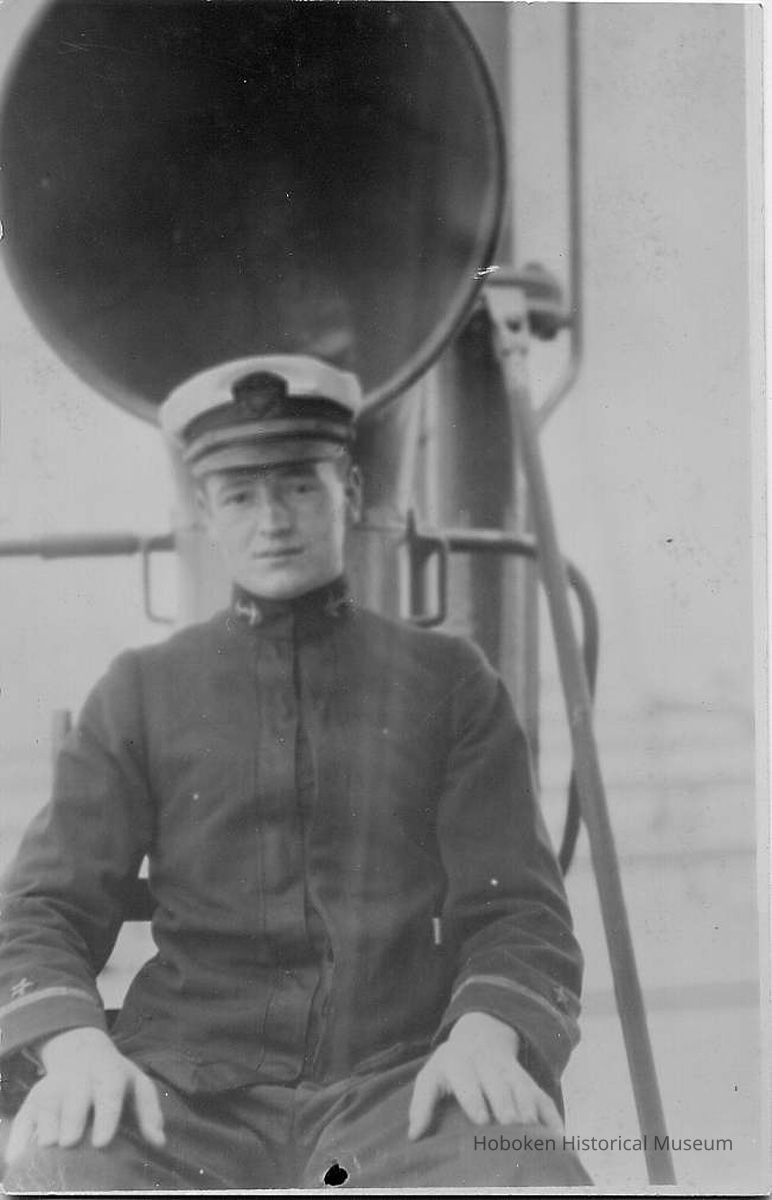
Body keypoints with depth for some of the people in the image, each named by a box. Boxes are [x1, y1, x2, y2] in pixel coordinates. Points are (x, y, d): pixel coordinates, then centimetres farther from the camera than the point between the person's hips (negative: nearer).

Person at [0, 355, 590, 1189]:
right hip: (192, 1096, 0)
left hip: (399, 1092, 0)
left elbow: (518, 913, 7)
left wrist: (484, 1037, -17)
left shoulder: (452, 683, 13)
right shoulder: (138, 697, 14)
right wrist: (77, 1049, -16)